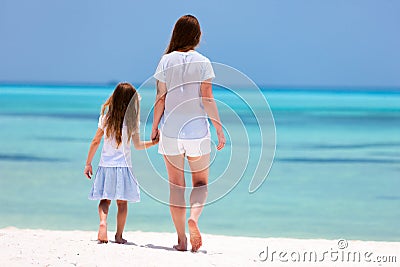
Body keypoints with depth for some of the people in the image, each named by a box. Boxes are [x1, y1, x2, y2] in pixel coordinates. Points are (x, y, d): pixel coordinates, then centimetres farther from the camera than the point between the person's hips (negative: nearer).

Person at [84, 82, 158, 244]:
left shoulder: (106, 118, -2)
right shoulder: (132, 121, -7)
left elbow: (95, 142, 3)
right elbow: (138, 145, 2)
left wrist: (88, 163, 11)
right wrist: (154, 142, 18)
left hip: (105, 165, 1)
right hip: (123, 165, -1)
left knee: (105, 199, 9)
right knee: (122, 202, 8)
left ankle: (103, 222, -18)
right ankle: (119, 235, 11)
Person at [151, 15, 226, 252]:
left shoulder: (167, 61, 0)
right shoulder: (202, 62, -3)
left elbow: (160, 98, 0)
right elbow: (208, 99, -7)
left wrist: (154, 127, 10)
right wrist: (220, 129, -1)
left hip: (171, 130, 1)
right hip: (197, 130, -1)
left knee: (176, 185, 7)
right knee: (201, 183, 11)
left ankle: (181, 239, 6)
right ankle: (194, 217, -18)